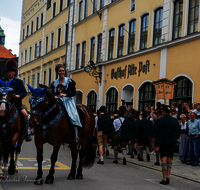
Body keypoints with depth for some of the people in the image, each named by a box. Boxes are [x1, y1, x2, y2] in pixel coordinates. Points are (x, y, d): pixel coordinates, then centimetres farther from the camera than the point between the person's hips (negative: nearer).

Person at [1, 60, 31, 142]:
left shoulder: (19, 81, 8)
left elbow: (24, 92, 2)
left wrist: (19, 95, -17)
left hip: (17, 102, -1)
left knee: (25, 114, -20)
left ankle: (26, 133, -10)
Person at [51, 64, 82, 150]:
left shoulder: (69, 81, 5)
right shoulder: (54, 83, 16)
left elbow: (74, 92, -3)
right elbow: (53, 93, 14)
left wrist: (65, 94, -19)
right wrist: (54, 96, -9)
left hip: (68, 101, -4)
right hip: (57, 102, 4)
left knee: (73, 115, -24)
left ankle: (76, 137, -26)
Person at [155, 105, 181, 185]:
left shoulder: (159, 120, -7)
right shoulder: (175, 120, 5)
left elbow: (156, 132, -4)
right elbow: (178, 132, 8)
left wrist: (157, 140, 11)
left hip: (162, 141, -3)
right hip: (172, 141, 4)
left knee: (164, 160, -4)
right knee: (169, 159, 15)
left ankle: (164, 179, -7)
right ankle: (168, 177, 10)